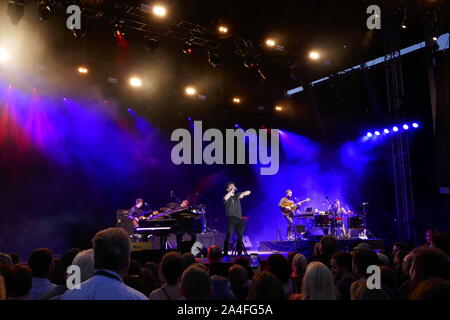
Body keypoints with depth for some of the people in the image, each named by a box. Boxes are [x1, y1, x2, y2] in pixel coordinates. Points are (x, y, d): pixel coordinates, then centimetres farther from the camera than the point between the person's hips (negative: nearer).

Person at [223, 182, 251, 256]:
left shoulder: (237, 195, 19)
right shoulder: (227, 197, 5)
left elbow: (248, 192, 18)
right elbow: (225, 198, -21)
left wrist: (242, 194, -2)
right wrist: (231, 191, -10)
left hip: (239, 219, 5)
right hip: (231, 219, -5)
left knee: (240, 237, 3)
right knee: (228, 237, -11)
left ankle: (239, 253, 10)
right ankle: (225, 253, -11)